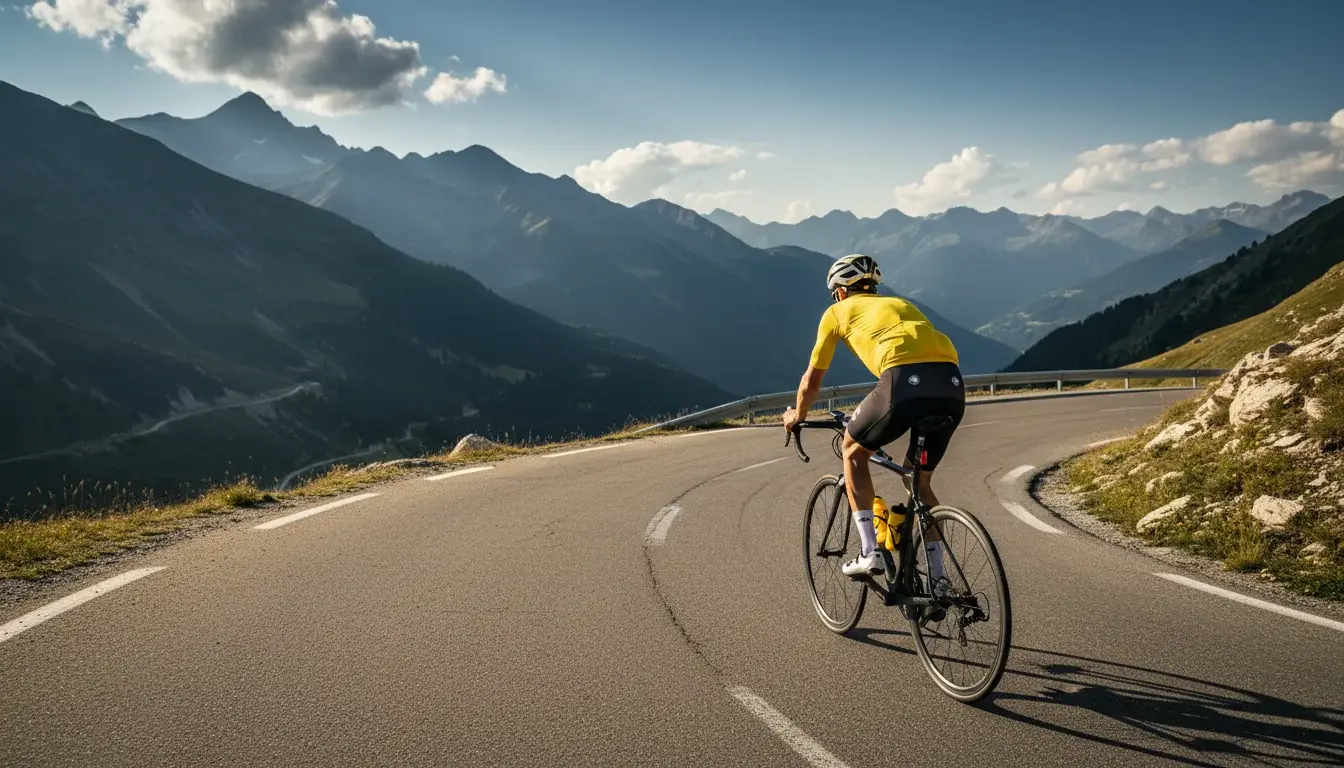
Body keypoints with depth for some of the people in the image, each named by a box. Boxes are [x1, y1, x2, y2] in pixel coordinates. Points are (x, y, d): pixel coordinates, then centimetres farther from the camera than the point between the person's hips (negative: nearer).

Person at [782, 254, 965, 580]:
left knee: (853, 451, 22)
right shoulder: (900, 303, 38)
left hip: (906, 381, -5)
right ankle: (938, 580, 23)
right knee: (920, 482, 24)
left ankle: (869, 552, 14)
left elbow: (812, 380, 29)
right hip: (952, 385, 5)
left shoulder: (838, 312, 23)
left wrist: (796, 415, 48)